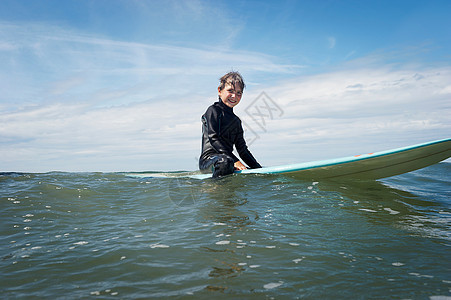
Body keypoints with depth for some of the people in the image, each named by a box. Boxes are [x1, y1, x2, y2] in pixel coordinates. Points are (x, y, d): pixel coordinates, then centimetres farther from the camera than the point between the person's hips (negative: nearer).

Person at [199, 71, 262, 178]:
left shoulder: (236, 120, 23)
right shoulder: (213, 110, 0)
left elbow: (242, 150, 23)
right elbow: (213, 139, -13)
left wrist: (259, 168, 12)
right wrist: (234, 161, -22)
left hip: (227, 158, 8)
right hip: (208, 159, -8)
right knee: (225, 162, -40)